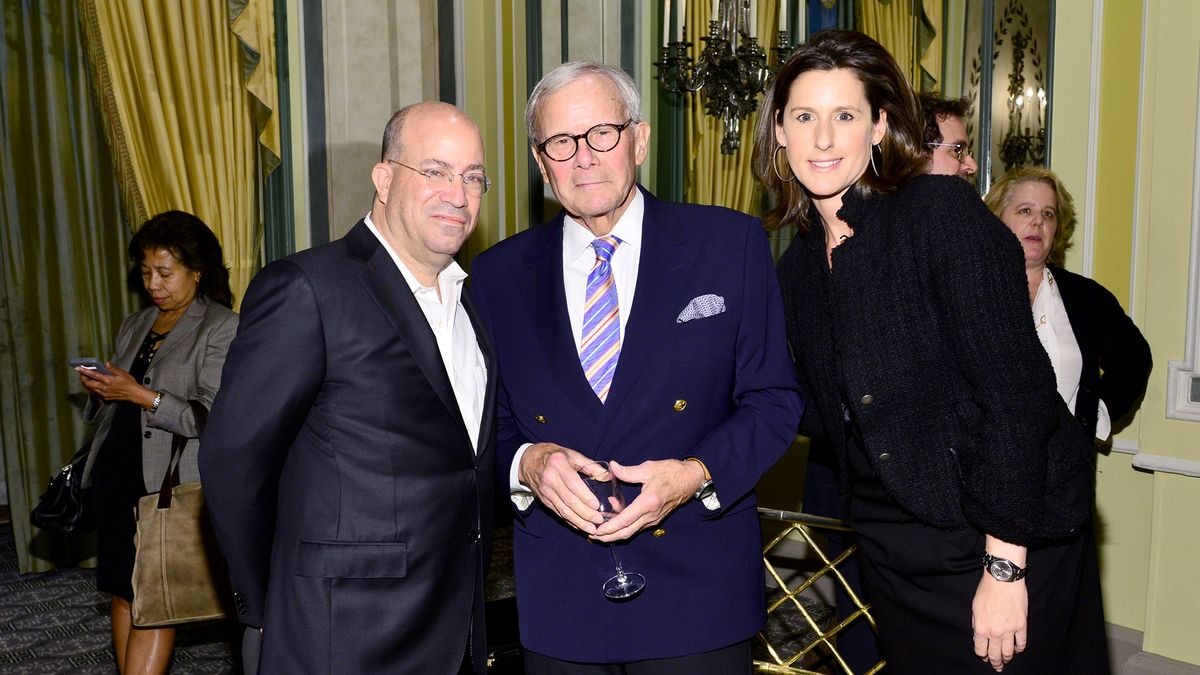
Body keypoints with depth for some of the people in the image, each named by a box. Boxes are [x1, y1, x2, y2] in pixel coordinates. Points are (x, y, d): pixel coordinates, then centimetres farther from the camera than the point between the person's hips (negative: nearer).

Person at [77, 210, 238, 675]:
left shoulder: (221, 328, -6)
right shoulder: (133, 327, 16)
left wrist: (143, 395, -19)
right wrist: (100, 391, 1)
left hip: (170, 484, -7)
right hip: (117, 476, 7)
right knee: (122, 590, 10)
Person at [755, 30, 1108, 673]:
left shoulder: (944, 211, -16)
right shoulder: (799, 265, 4)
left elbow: (1015, 390, -20)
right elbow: (825, 412, 9)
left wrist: (1005, 566, -20)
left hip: (1010, 539, -6)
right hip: (894, 549, 6)